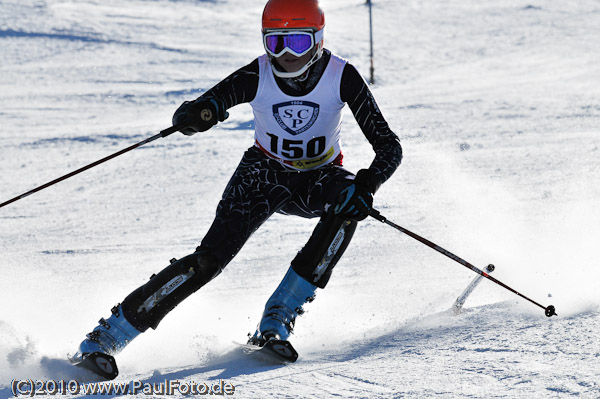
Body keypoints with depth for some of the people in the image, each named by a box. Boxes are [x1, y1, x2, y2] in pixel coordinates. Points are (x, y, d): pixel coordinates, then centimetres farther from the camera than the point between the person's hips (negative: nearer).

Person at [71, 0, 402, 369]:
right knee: (209, 259, -20)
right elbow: (185, 117, -19)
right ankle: (106, 337, -15)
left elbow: (389, 147, -22)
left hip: (318, 177, 1)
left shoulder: (342, 77, -22)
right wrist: (200, 113, -45)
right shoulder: (256, 77, -21)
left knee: (348, 200, -35)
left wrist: (367, 186, -43)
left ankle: (278, 320, -27)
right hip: (264, 172, -1)